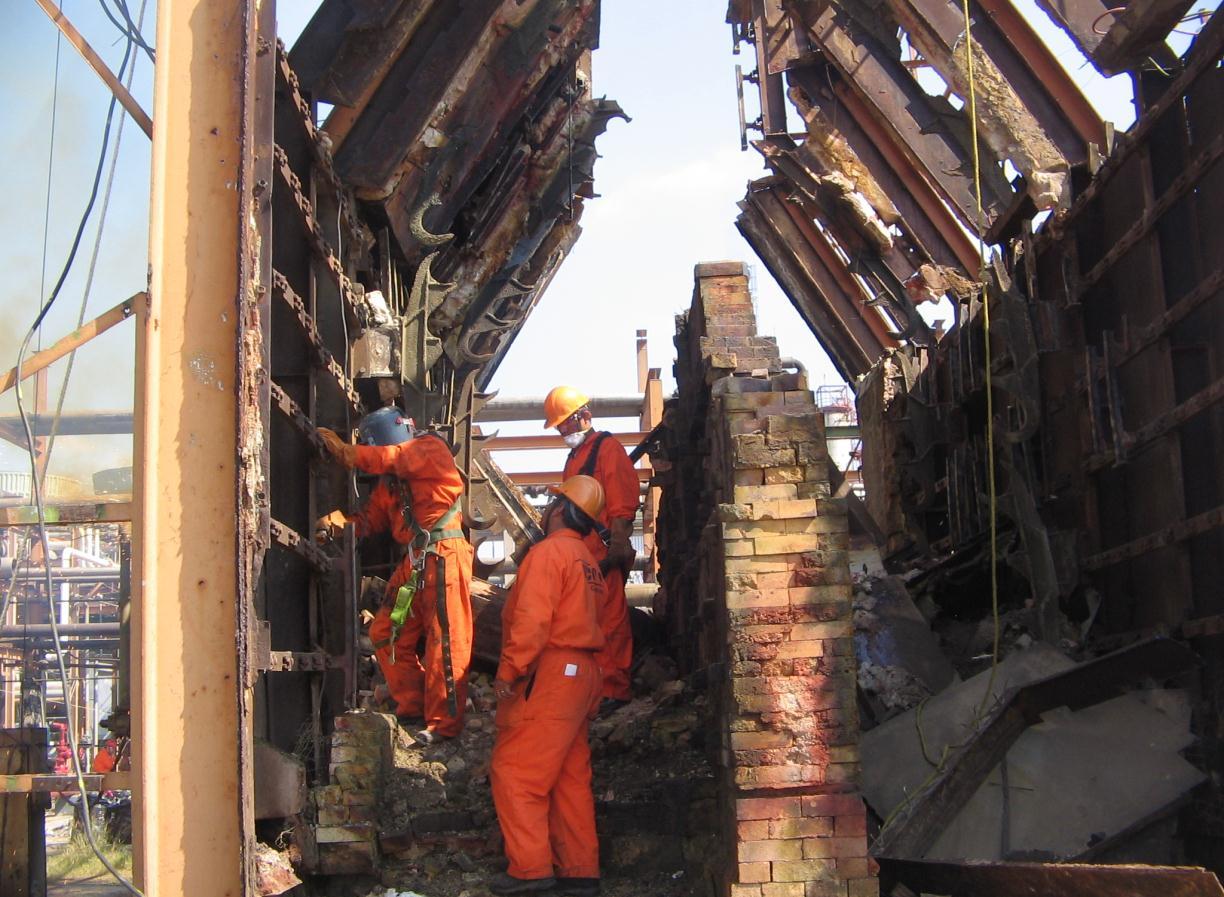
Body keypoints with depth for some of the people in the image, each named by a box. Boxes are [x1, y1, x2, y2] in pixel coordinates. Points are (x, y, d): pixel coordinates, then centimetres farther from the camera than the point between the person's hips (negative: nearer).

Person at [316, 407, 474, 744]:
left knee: (444, 641, -7)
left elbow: (396, 459, -21)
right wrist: (339, 522, -7)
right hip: (414, 561, 9)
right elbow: (371, 518, 13)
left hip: (443, 555, -9)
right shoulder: (390, 480, 17)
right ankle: (411, 705, 17)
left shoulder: (431, 448, -4)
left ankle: (444, 722, -4)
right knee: (385, 633, 8)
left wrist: (346, 451, -15)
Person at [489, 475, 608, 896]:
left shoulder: (549, 551, -10)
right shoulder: (587, 560, 20)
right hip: (581, 674, 10)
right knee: (570, 777, 11)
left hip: (549, 673, -10)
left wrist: (508, 671, -17)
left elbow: (531, 619, -19)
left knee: (514, 771, -6)